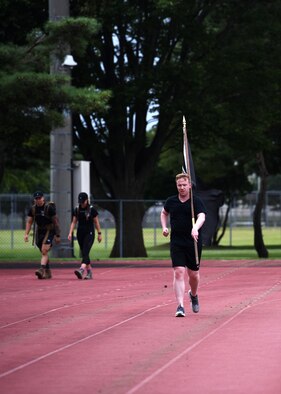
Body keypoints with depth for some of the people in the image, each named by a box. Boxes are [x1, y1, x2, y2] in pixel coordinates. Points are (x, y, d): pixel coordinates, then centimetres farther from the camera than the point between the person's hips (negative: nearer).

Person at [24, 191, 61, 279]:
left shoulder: (49, 208, -12)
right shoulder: (33, 209, 2)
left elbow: (55, 221, -8)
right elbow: (29, 222, 6)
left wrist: (58, 235, -8)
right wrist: (26, 234, -5)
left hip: (49, 231, -6)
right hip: (39, 232, 6)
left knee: (44, 251, -20)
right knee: (44, 252, 11)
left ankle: (42, 270, -30)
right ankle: (48, 272, 21)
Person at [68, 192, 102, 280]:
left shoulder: (92, 209, -4)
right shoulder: (76, 210, 6)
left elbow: (96, 222, 1)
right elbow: (74, 222, 8)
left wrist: (99, 233, 2)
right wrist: (70, 233, -3)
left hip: (89, 234, -5)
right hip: (80, 233, 5)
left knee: (85, 252, -19)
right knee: (84, 254, 8)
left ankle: (82, 269, -37)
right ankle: (89, 272, 18)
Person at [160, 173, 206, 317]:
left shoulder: (197, 201, -5)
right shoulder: (171, 201, 6)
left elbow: (201, 217, -21)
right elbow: (164, 213, 26)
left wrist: (195, 228, -41)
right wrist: (164, 227, 9)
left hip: (193, 243, -1)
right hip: (176, 244, 1)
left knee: (193, 274, 9)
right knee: (178, 272, -12)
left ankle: (193, 294, 42)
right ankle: (180, 306, -15)